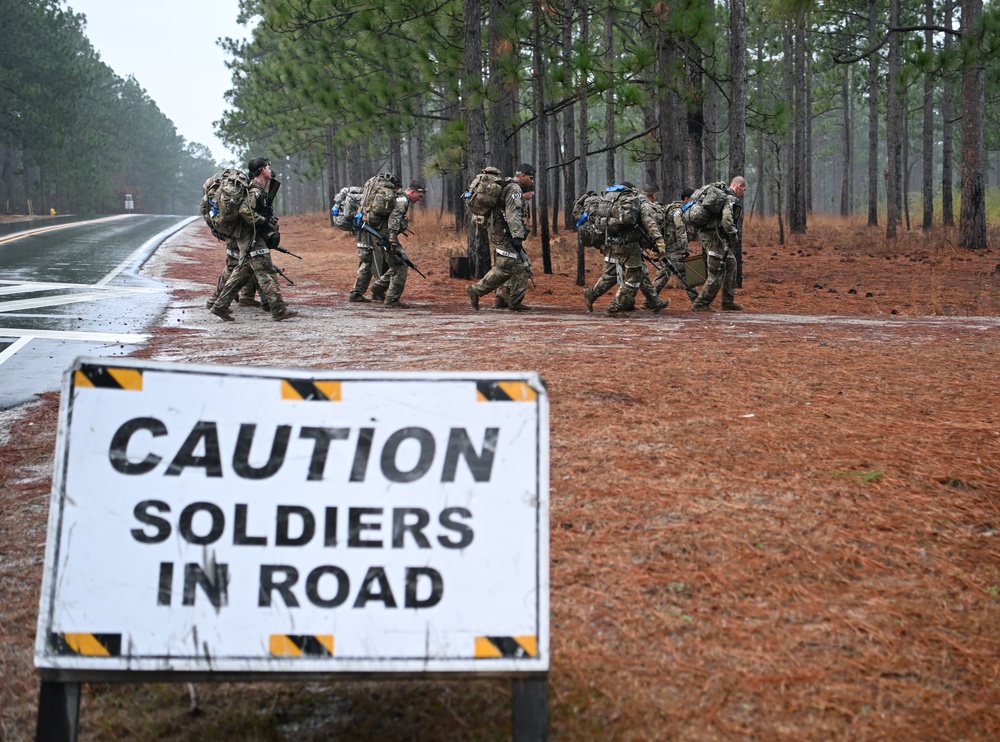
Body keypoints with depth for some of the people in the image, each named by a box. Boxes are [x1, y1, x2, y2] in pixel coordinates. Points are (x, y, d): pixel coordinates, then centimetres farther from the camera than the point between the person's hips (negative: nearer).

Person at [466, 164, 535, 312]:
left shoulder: (507, 187, 22)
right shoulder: (514, 189, -11)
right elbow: (513, 214, -22)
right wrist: (518, 236, -27)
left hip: (499, 232, 11)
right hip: (503, 234, -11)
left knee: (520, 267, 7)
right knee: (505, 267, -11)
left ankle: (515, 301, 5)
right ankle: (476, 290, -5)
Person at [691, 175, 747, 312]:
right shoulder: (731, 199, -12)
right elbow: (726, 219, -27)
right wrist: (734, 235, -13)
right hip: (714, 238, -11)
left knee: (731, 263, 20)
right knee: (717, 274, -6)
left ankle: (728, 301, 23)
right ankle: (699, 304, -1)